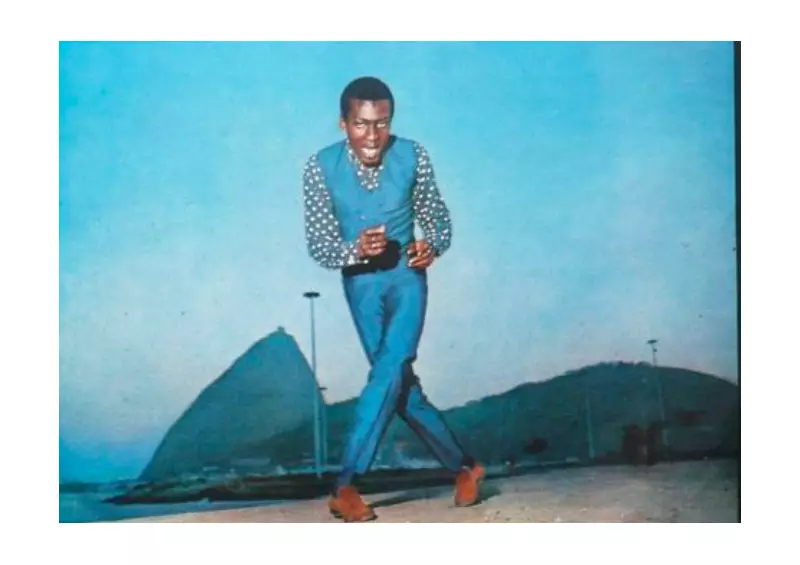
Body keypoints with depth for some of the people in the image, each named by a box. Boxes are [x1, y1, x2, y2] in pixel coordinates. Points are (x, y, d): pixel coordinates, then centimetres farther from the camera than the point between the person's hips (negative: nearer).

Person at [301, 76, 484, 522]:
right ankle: (464, 467, 22)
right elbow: (319, 248, -13)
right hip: (360, 284, 1)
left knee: (390, 370, -21)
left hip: (406, 276, -1)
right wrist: (357, 249, -34)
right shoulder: (322, 166, -14)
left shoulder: (413, 156, -10)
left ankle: (345, 486, -15)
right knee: (402, 385, 3)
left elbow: (438, 218, 2)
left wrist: (432, 246, -21)